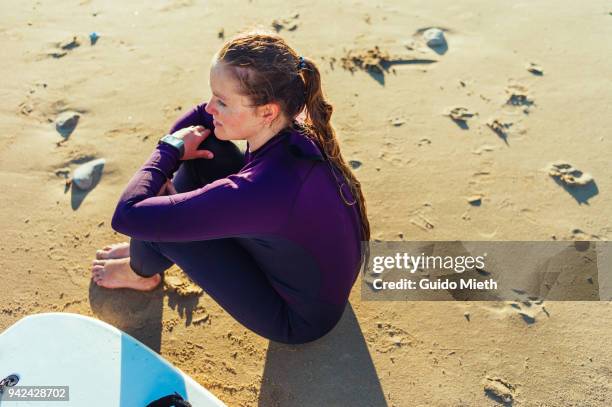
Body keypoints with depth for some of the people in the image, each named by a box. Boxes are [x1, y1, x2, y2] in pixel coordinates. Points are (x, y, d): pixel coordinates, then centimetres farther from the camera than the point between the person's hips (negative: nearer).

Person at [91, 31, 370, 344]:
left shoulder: (262, 189, -40)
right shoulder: (288, 122, -16)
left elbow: (128, 216, -35)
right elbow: (203, 115, 5)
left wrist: (170, 149, -20)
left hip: (299, 319, -7)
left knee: (152, 223, -17)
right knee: (202, 145, -1)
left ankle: (141, 272, 23)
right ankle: (152, 248, 24)